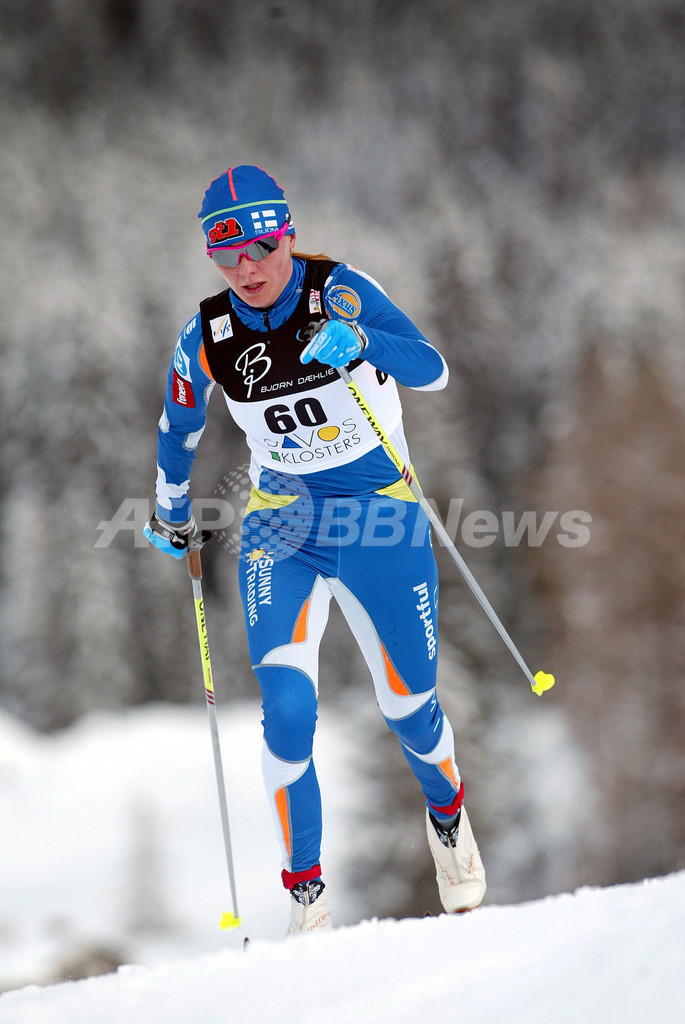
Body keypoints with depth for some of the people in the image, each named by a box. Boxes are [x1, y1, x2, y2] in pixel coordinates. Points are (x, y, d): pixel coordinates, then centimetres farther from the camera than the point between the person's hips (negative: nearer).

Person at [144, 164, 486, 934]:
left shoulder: (339, 293, -15)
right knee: (287, 711, -16)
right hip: (280, 526, 1)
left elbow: (433, 371, -27)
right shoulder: (205, 338, -6)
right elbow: (178, 430, 13)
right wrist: (170, 515, 25)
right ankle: (305, 891, -4)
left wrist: (357, 341, -45)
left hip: (382, 520, -1)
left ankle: (447, 813, 41)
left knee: (408, 709, 8)